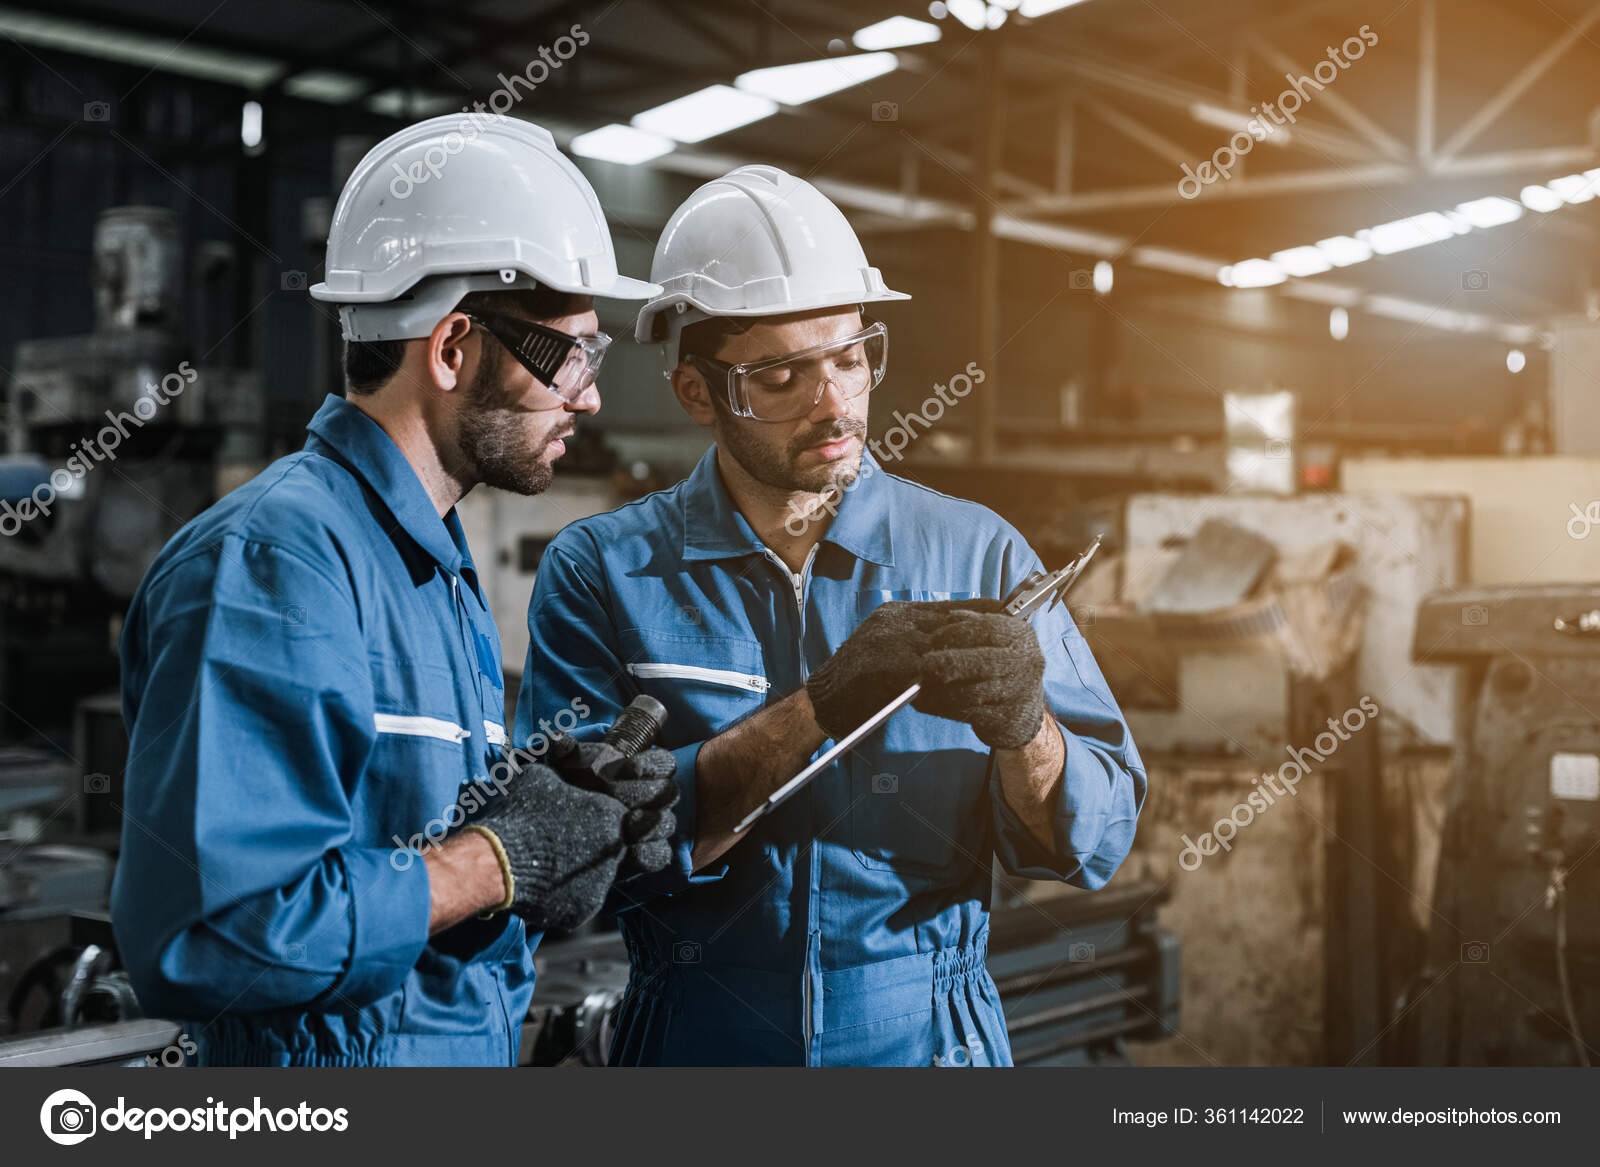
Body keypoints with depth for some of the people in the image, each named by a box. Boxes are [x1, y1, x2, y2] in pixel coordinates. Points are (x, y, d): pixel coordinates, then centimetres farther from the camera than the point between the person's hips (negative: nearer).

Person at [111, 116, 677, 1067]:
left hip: (474, 1049, 9)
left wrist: (550, 802, -6)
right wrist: (502, 857, -20)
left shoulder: (442, 565, 10)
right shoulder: (273, 558, -20)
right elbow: (210, 932, -28)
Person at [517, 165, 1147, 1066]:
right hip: (700, 1043, -1)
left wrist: (1022, 729, -23)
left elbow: (1096, 842, -3)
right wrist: (818, 709, -26)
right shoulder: (600, 573, -6)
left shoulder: (979, 554, -2)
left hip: (928, 1037, 1)